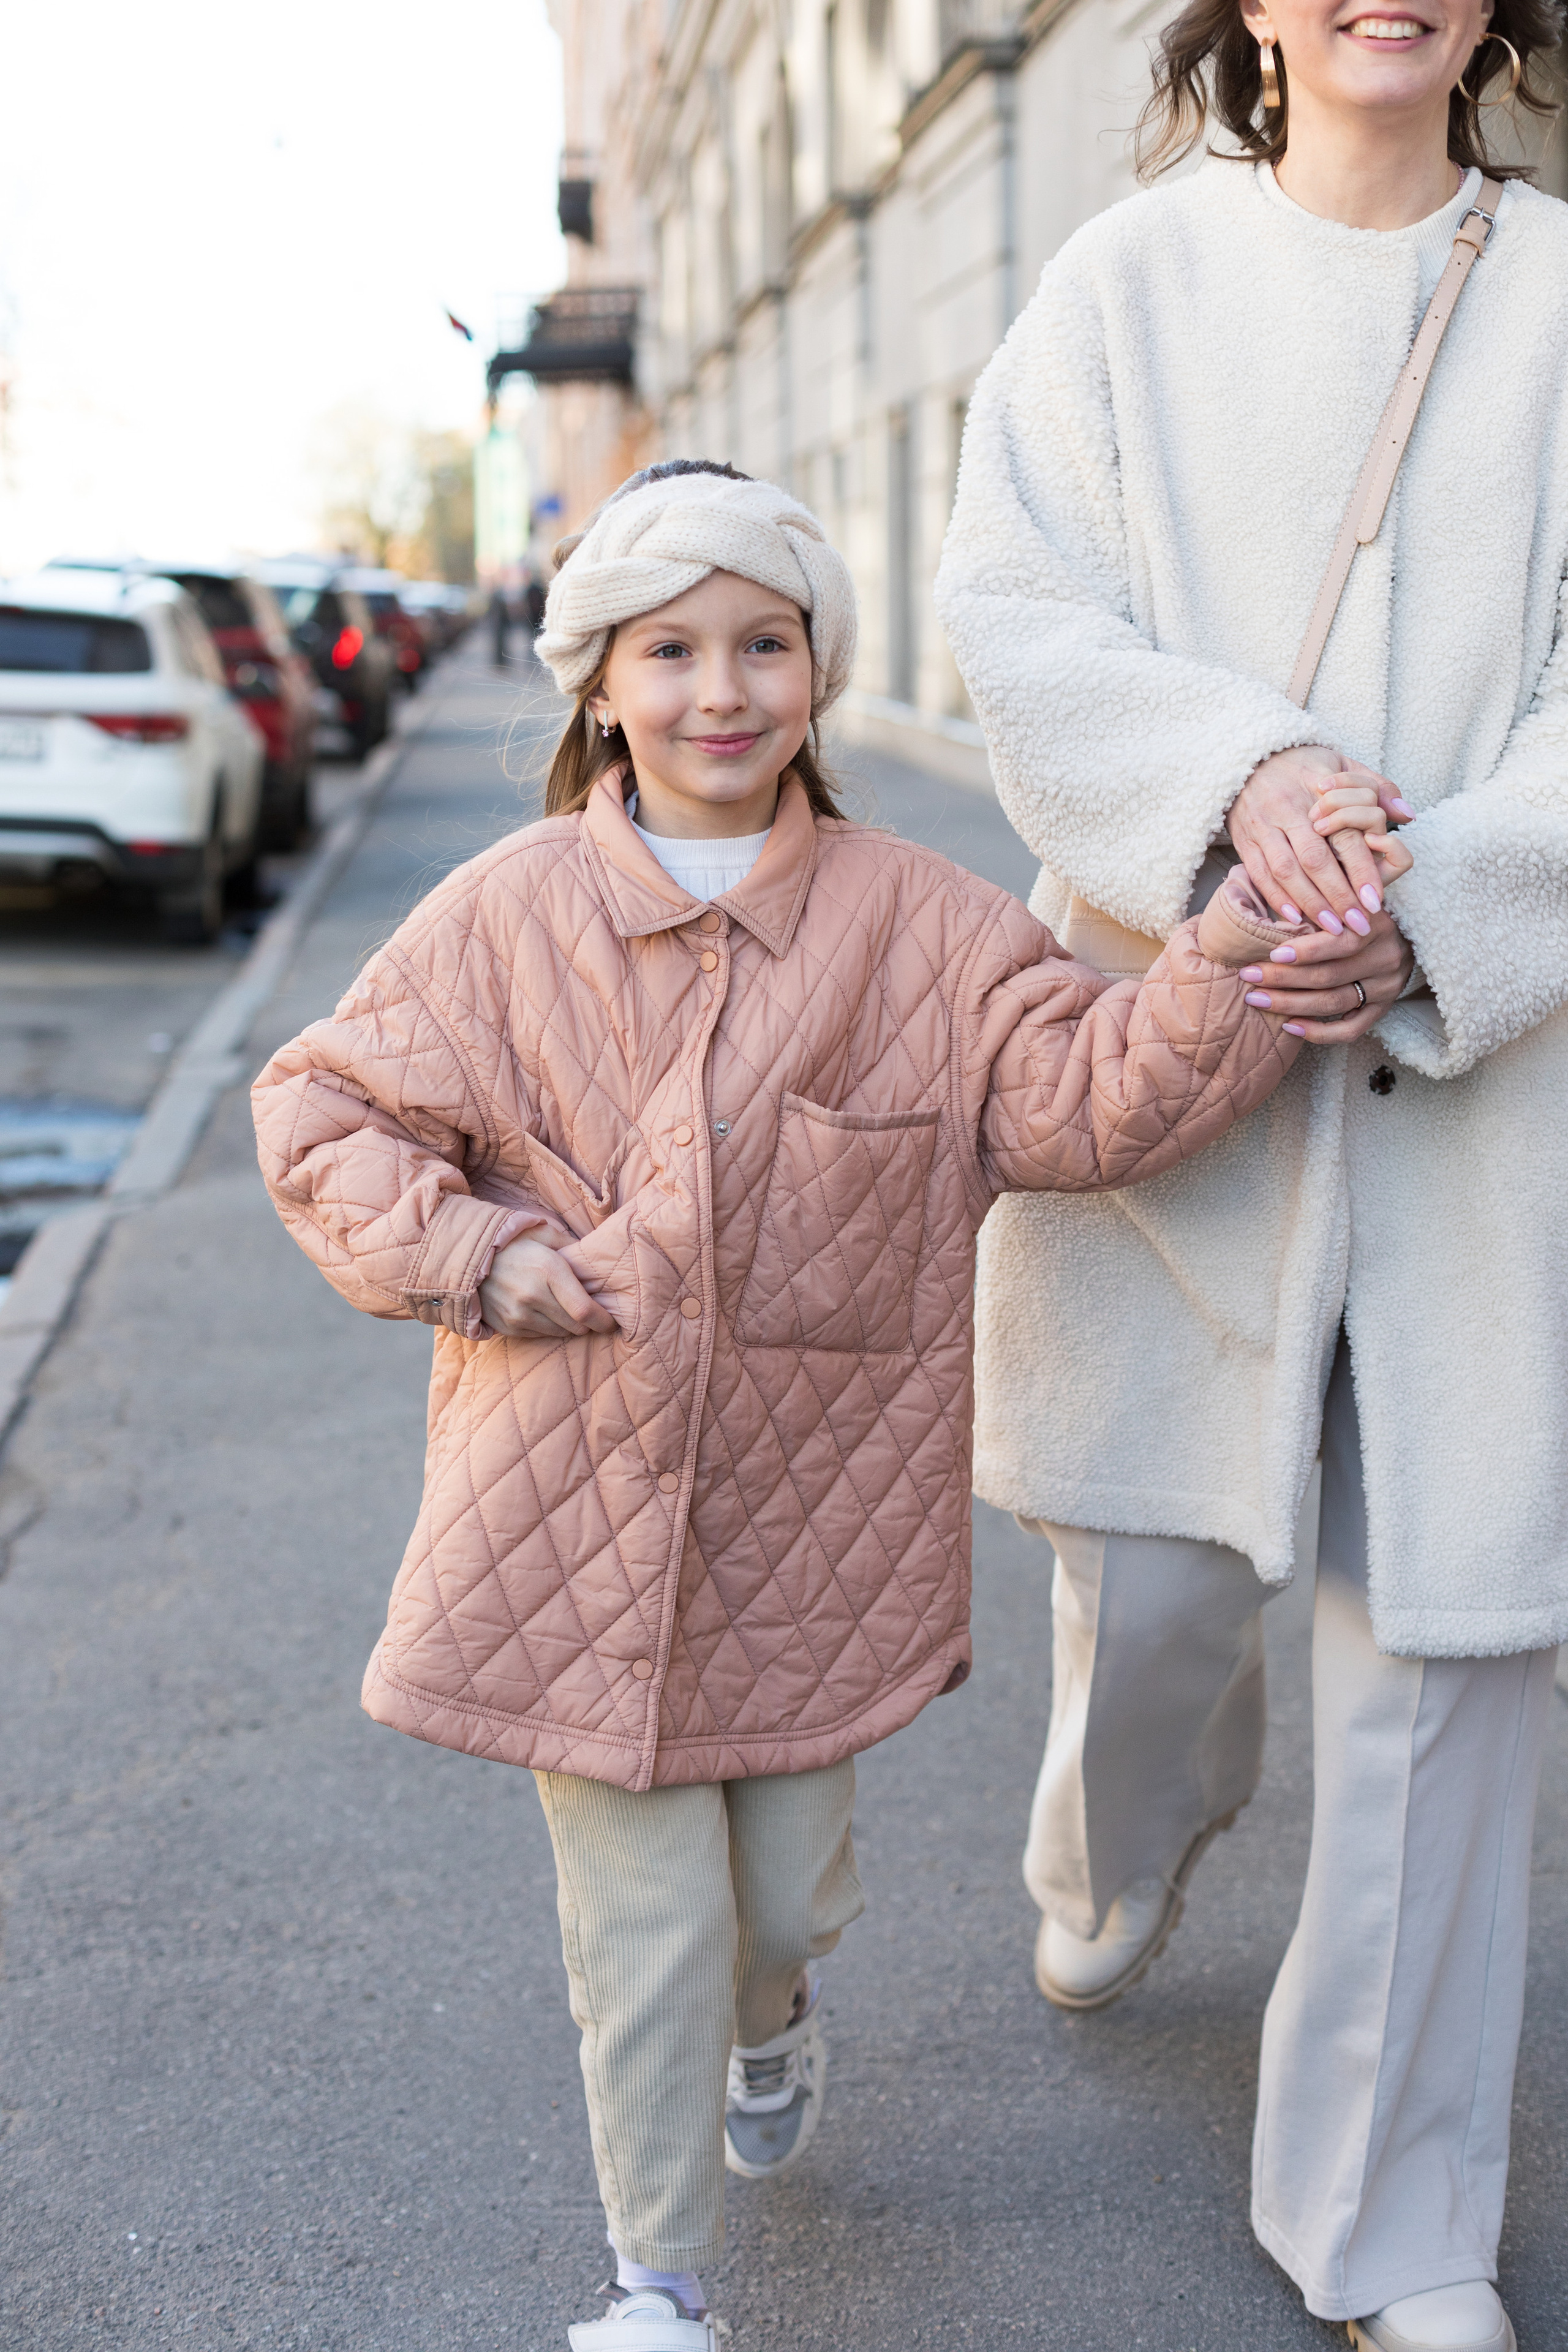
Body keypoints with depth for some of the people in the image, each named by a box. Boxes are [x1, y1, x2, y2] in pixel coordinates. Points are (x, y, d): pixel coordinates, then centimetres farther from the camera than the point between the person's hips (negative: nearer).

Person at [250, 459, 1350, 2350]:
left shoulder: (916, 928, -2)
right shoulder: (506, 918, -4)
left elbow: (1087, 1097, -9)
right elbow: (322, 1114, 2)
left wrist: (1238, 950, -25)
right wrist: (476, 1257, -12)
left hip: (811, 1515, 2)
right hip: (578, 1513, -1)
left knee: (789, 1878, 18)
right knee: (644, 1918, 4)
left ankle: (772, 2016, 57)